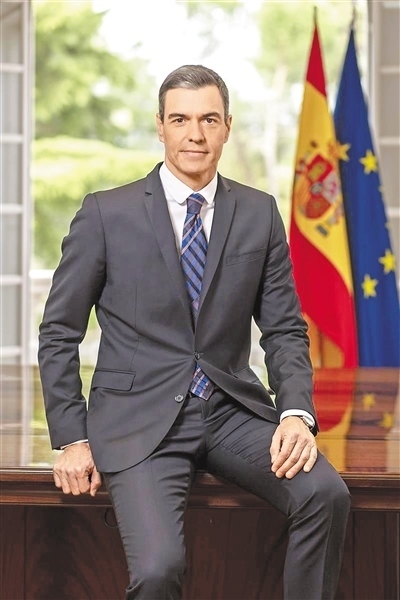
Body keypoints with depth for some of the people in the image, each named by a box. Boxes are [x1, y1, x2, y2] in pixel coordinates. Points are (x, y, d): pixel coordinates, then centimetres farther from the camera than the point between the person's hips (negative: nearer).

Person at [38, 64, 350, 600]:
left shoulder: (260, 214, 8)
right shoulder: (107, 214, 0)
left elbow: (284, 329, 8)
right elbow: (59, 334, 4)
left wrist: (296, 413, -10)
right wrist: (72, 440, -3)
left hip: (233, 411, 3)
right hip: (141, 418, -3)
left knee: (325, 492, -25)